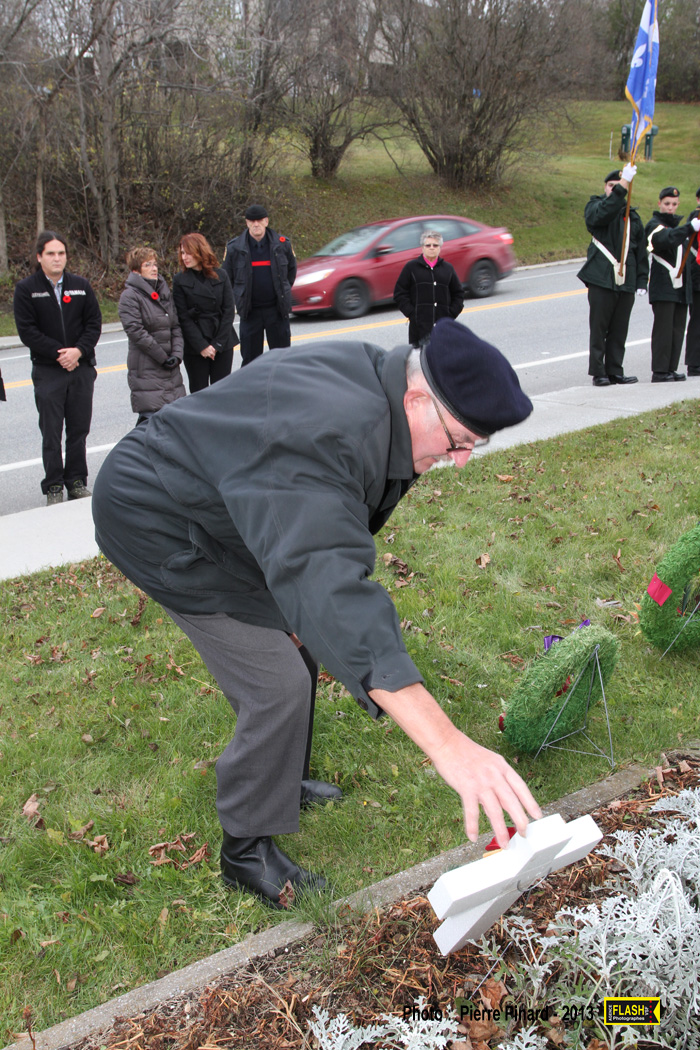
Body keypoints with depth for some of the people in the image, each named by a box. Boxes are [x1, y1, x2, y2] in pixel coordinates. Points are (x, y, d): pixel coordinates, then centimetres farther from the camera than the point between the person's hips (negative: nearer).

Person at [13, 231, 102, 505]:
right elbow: (27, 331, -6)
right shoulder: (26, 289, -2)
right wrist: (58, 353, -14)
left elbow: (94, 323, 5)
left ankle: (76, 481, 20)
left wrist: (78, 351, -12)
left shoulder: (81, 286, 6)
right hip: (47, 372, -2)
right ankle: (53, 487, 8)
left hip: (81, 368, 3)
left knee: (79, 430, 7)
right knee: (51, 433, -1)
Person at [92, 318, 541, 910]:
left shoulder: (373, 373, -8)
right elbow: (329, 586, -54)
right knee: (278, 684, -10)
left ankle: (282, 781, 40)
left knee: (292, 641, 18)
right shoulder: (326, 439, -40)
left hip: (207, 498, 10)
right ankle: (247, 851, 10)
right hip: (157, 523, -9)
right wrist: (447, 743, -59)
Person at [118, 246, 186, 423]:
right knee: (151, 417, -12)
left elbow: (176, 326, 13)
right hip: (146, 369, -7)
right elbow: (135, 331, -14)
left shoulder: (164, 292, 15)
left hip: (170, 368, 7)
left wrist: (177, 354, -3)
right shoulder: (130, 296, -7)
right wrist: (162, 357, -13)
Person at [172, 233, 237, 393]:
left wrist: (218, 344, -7)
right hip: (194, 348, -1)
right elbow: (183, 318, -4)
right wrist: (201, 346, -11)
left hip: (223, 344, 1)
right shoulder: (180, 281, 0)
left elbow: (229, 311, 1)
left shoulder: (221, 276, 4)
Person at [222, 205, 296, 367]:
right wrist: (240, 298, 9)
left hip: (277, 309, 0)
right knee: (250, 359, 5)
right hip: (249, 311, 0)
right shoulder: (234, 248, -3)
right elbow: (227, 278, 9)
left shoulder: (282, 244, -1)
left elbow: (291, 269, 16)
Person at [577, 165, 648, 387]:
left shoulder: (632, 216, 16)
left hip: (626, 282, 4)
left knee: (619, 329, 6)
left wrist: (642, 281, 10)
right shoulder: (595, 206, 4)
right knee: (598, 327, -3)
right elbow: (603, 213, -22)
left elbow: (641, 252, 17)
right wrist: (623, 185, -29)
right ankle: (598, 372, 3)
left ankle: (615, 371, 14)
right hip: (601, 279, -4)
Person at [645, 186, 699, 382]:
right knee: (663, 328, -10)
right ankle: (659, 371, -9)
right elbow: (666, 240, -27)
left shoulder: (676, 224, 22)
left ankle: (670, 368, 11)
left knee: (677, 329, 6)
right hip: (663, 286, -8)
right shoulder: (654, 225, -5)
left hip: (680, 285, 8)